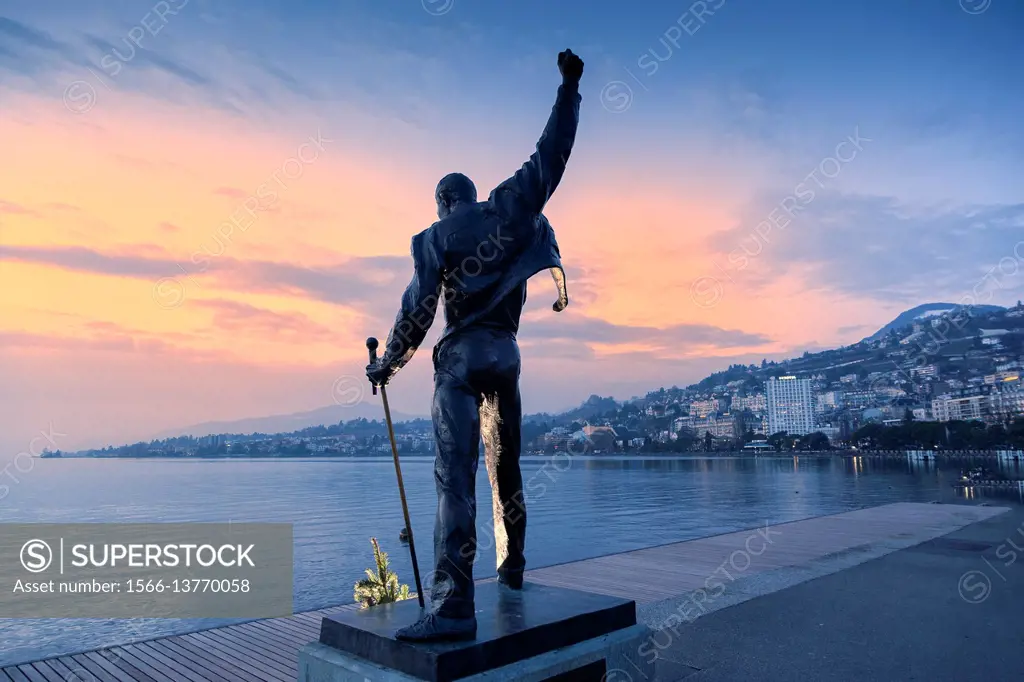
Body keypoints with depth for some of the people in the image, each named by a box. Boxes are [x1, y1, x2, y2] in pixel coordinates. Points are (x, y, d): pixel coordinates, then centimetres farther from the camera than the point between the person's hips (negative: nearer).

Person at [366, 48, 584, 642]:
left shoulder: (435, 237, 2)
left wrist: (387, 364, 8)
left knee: (455, 476, -13)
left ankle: (453, 607, -20)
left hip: (461, 355, -4)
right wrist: (570, 86, 22)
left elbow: (417, 310, -3)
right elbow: (553, 152, 13)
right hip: (507, 355, 5)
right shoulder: (512, 205, 10)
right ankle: (512, 568, 32)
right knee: (506, 468, 19)